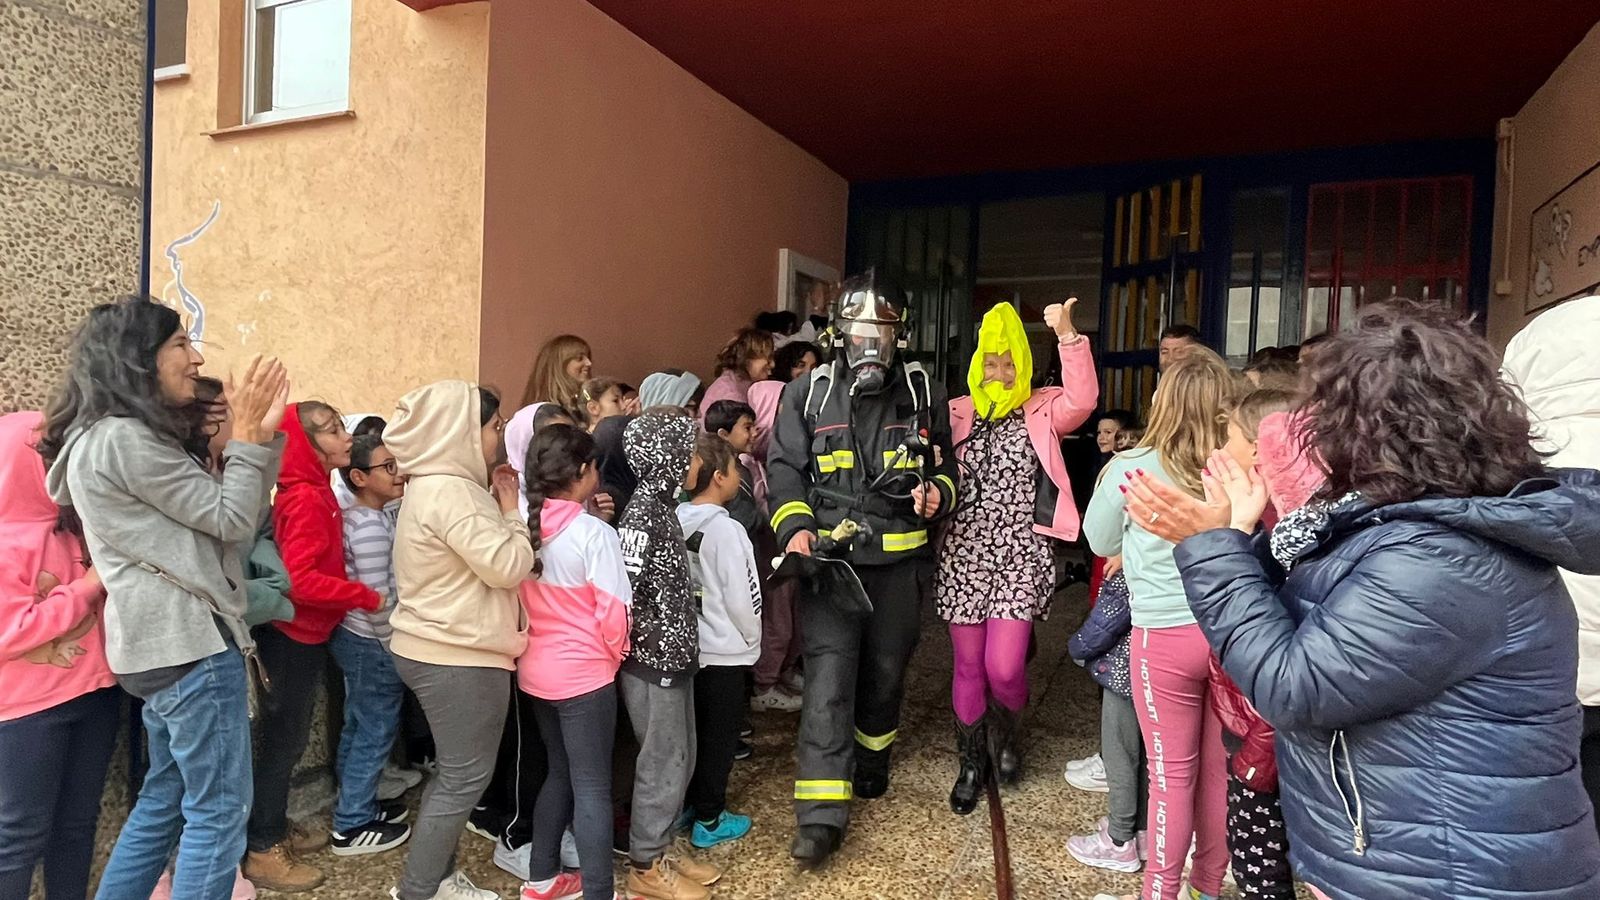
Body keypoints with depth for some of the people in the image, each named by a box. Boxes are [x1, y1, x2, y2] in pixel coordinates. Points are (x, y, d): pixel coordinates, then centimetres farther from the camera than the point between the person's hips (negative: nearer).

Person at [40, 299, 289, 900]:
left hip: (164, 642, 10)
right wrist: (246, 433, -8)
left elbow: (213, 513, 14)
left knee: (165, 798, 21)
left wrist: (261, 434, 5)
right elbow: (232, 521, -15)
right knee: (218, 811, -1)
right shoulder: (124, 440, -17)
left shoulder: (118, 437, 15)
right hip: (189, 641, -10)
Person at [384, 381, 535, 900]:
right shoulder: (450, 492, -22)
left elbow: (482, 555, 17)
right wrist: (511, 511, -9)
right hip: (458, 658, -11)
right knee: (466, 777, 2)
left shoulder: (436, 486, 12)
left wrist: (498, 507, 5)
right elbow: (508, 566, -24)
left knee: (456, 772, 20)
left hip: (440, 651, 11)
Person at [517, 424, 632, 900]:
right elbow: (614, 612, -15)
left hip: (535, 671, 7)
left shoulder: (522, 528, -1)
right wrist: (615, 655, 2)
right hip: (584, 675, -7)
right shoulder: (594, 533, -19)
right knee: (592, 788, 4)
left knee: (559, 774, 22)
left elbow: (519, 600, 8)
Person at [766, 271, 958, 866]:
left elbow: (947, 467, 14)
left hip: (899, 558, 2)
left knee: (886, 669, 17)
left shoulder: (924, 394, 5)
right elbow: (784, 468, 3)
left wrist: (937, 492, -9)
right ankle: (821, 814, -3)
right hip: (830, 556, -2)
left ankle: (871, 757, 44)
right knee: (829, 672, -9)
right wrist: (795, 524, -13)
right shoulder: (807, 394, 0)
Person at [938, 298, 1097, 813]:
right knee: (968, 666, 7)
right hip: (963, 553, 2)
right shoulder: (957, 415, 8)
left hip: (1019, 556, -2)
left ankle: (1008, 732, 30)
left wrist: (1067, 336, -25)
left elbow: (1083, 398, -16)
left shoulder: (1043, 412, 4)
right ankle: (973, 764, 30)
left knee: (1004, 668, -7)